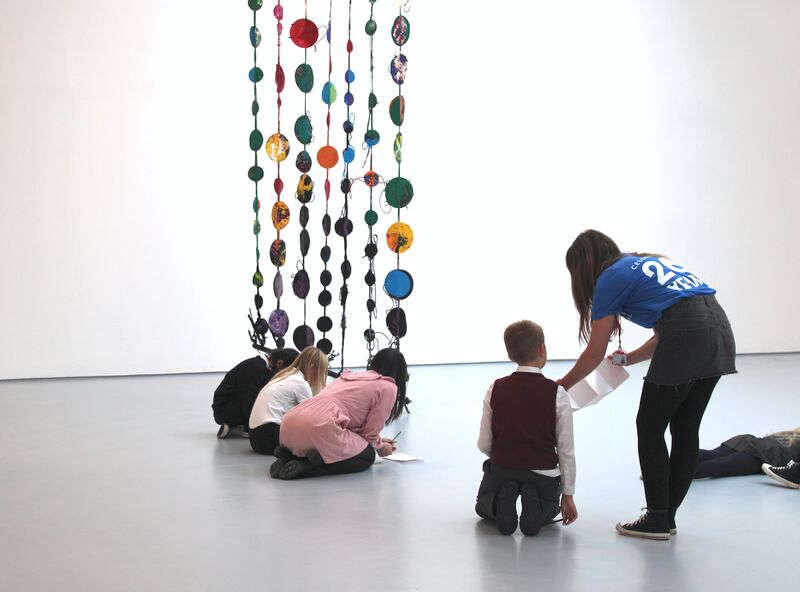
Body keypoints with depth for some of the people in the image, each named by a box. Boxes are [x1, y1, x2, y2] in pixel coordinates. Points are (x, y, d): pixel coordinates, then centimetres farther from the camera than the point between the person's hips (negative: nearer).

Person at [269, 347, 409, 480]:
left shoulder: (350, 375, 29)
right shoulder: (388, 387, 7)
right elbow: (370, 431, 7)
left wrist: (378, 441, 41)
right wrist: (380, 446, 28)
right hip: (320, 427, -8)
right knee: (367, 456, 13)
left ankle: (290, 455, 7)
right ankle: (308, 467, -10)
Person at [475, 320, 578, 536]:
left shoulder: (496, 389, -4)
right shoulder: (557, 393, -10)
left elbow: (484, 444, 0)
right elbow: (566, 449, -6)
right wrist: (568, 495, 3)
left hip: (501, 469, 1)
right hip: (543, 473, -1)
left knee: (482, 506, 31)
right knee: (549, 507, 33)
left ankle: (501, 502, -5)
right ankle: (535, 508, -4)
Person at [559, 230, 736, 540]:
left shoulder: (609, 279, 6)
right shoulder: (644, 263, 28)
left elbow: (595, 354, 10)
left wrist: (560, 386, 22)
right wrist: (631, 357, 39)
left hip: (687, 338, -8)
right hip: (719, 327, 8)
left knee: (650, 427, 7)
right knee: (685, 429, 15)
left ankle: (657, 520, 11)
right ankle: (667, 516, 22)